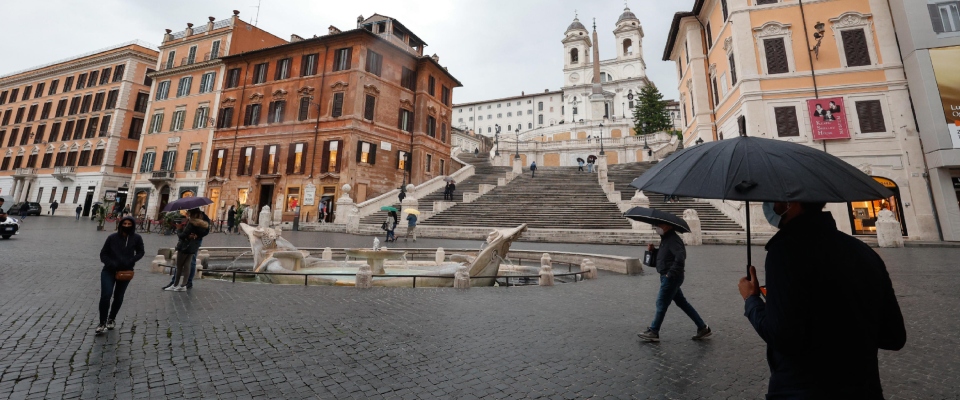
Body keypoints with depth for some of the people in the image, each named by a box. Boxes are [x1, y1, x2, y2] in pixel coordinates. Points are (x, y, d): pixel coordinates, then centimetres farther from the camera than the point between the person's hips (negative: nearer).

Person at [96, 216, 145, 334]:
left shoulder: (136, 238, -8)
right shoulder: (112, 237, -8)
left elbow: (140, 252, 5)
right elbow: (103, 254, -1)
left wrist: (130, 262, -12)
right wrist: (111, 263, -17)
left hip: (125, 272, 1)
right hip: (109, 271, -1)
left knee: (118, 297, 14)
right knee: (105, 295, -12)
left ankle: (111, 319, 36)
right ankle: (102, 323, 5)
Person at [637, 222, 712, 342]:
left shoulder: (673, 240, -19)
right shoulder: (665, 239, 13)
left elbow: (680, 257, -31)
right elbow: (662, 255, 23)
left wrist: (671, 273, -27)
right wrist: (653, 250, 4)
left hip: (671, 278, -10)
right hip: (668, 277, 10)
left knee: (661, 304, -2)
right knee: (682, 302, 17)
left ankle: (653, 332, 9)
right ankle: (702, 328, 27)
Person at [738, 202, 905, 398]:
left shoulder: (787, 248, -20)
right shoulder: (865, 252, 4)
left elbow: (782, 336, -25)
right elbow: (895, 337, 9)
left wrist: (751, 299, -9)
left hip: (800, 391, -6)